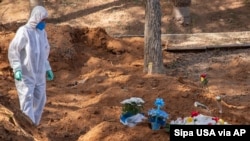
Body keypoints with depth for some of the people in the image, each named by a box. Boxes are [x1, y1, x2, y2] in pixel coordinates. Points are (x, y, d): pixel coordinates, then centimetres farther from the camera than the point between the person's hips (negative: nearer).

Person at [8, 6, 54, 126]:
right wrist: (17, 69, -25)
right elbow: (13, 50, -16)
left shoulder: (42, 32, 8)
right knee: (27, 101, -10)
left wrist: (47, 69, 17)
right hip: (25, 75, -7)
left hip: (39, 74, 7)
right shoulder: (23, 31, -15)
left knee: (39, 101, 11)